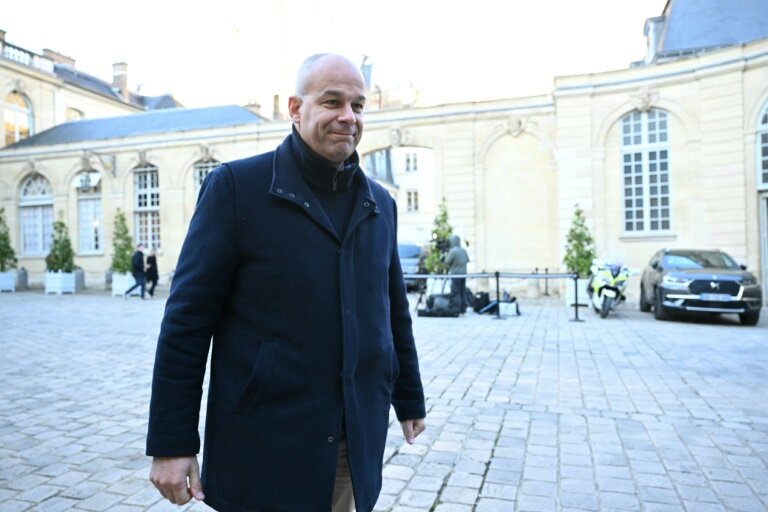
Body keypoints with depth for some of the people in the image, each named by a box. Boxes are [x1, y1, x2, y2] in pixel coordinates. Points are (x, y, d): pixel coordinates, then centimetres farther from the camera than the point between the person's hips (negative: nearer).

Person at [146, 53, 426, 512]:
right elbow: (188, 318, -9)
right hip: (263, 448, -4)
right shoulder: (237, 185, -8)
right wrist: (171, 442, -9)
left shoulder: (380, 203, 7)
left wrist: (410, 400, 18)